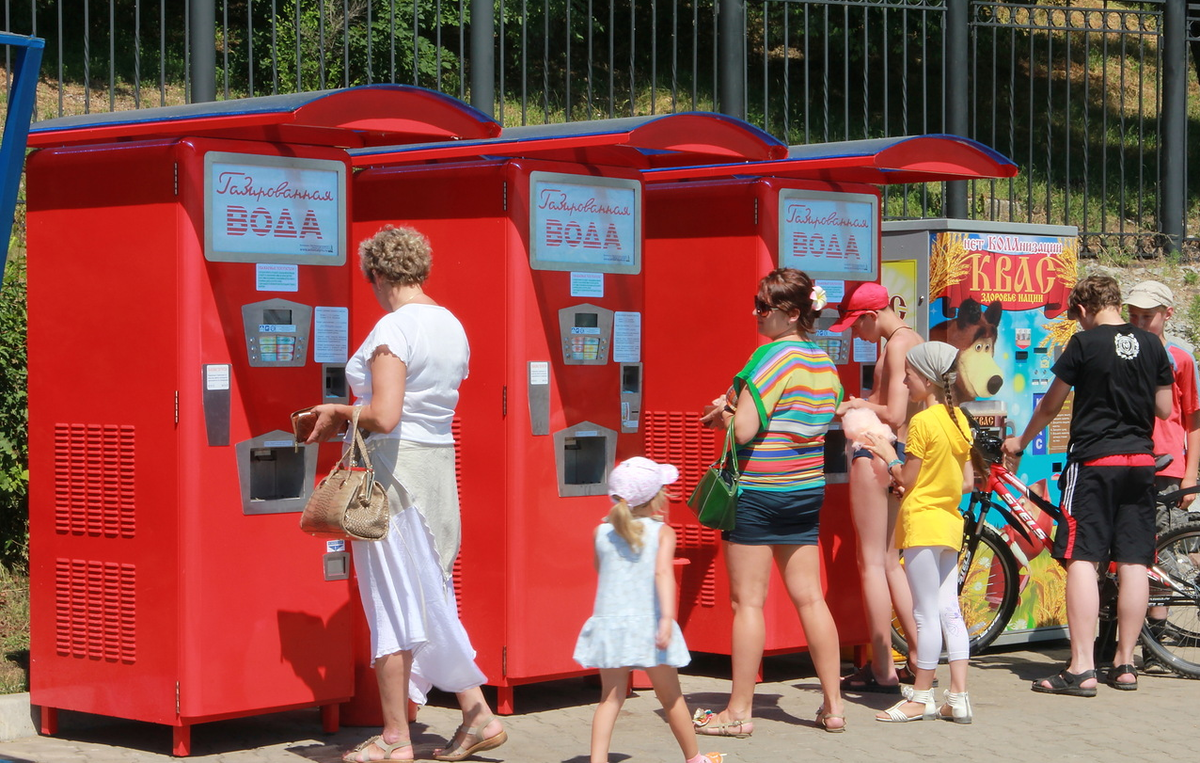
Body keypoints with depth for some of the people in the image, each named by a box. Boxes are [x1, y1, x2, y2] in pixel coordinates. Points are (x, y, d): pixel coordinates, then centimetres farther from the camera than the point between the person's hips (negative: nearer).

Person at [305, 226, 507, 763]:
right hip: (440, 463, 8)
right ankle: (476, 714, 14)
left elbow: (384, 416, -23)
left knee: (391, 601, -1)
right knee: (430, 597, 16)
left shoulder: (394, 328, -15)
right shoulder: (452, 326, 12)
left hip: (394, 465, -8)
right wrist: (352, 415, 20)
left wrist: (340, 413, -5)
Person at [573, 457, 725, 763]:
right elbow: (663, 572, -20)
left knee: (611, 697, 6)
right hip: (648, 624, -2)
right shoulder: (661, 532, -4)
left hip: (608, 623, 2)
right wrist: (667, 617, -29)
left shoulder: (602, 533, 5)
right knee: (670, 696, 14)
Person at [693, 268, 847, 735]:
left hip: (758, 489, -8)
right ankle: (833, 707, 13)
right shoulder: (824, 362, 8)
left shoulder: (772, 356, -16)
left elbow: (744, 430, -21)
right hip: (808, 489, 8)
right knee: (810, 598, 11)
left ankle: (738, 712, 3)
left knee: (748, 601, -1)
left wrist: (723, 415, 1)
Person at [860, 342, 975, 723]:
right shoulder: (959, 420, 9)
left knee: (926, 614, -2)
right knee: (949, 612, 9)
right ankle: (958, 698, 8)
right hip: (950, 522, 8)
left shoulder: (923, 422, -15)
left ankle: (921, 697, 4)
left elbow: (906, 479, -11)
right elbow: (967, 481, 11)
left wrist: (888, 454, 3)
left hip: (922, 522, -8)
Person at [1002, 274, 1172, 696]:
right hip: (1140, 461, 5)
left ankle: (1081, 668, -13)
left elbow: (1050, 406, 1)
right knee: (1133, 562, 7)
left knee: (1082, 560, -7)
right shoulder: (1152, 344, 6)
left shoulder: (1085, 343, -7)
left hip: (1094, 459, -5)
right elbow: (1164, 408, 11)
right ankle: (1125, 664, 12)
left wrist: (1020, 442, 17)